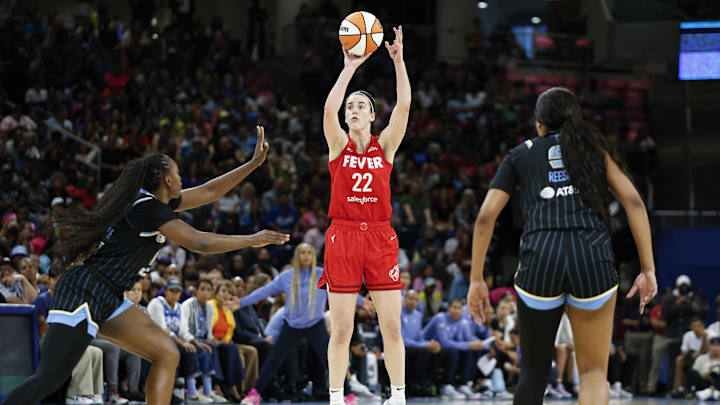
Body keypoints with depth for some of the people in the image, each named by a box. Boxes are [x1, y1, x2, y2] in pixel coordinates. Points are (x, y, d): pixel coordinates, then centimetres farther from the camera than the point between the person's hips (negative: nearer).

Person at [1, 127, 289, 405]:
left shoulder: (156, 203, 15)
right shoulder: (147, 208, -13)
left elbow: (208, 192, 24)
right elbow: (198, 242, -16)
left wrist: (254, 163, 23)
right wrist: (253, 240, -7)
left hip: (107, 300, 10)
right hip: (85, 291, -10)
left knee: (167, 354, 3)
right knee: (49, 379, -20)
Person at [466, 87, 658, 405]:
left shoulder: (519, 155, 20)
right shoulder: (595, 148, 21)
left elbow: (485, 217, 10)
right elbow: (633, 201, 7)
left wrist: (476, 280, 15)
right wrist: (648, 269, 6)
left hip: (540, 258, 0)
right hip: (594, 259, 0)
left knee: (534, 373, 14)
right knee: (594, 372, 10)